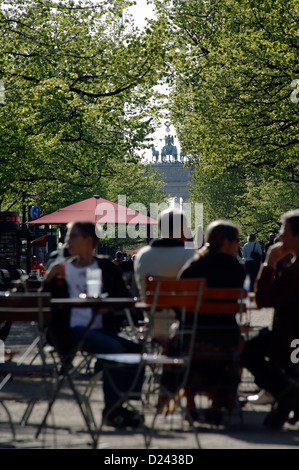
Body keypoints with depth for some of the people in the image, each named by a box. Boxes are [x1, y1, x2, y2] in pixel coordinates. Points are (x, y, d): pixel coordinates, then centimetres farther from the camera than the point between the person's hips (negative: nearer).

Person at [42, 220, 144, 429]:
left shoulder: (106, 266, 15)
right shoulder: (61, 269, 11)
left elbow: (125, 297, 10)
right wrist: (48, 280, -11)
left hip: (101, 329, 4)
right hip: (73, 331, -3)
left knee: (136, 348, -21)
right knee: (114, 348, -29)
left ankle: (120, 406, -10)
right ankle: (112, 410, -19)